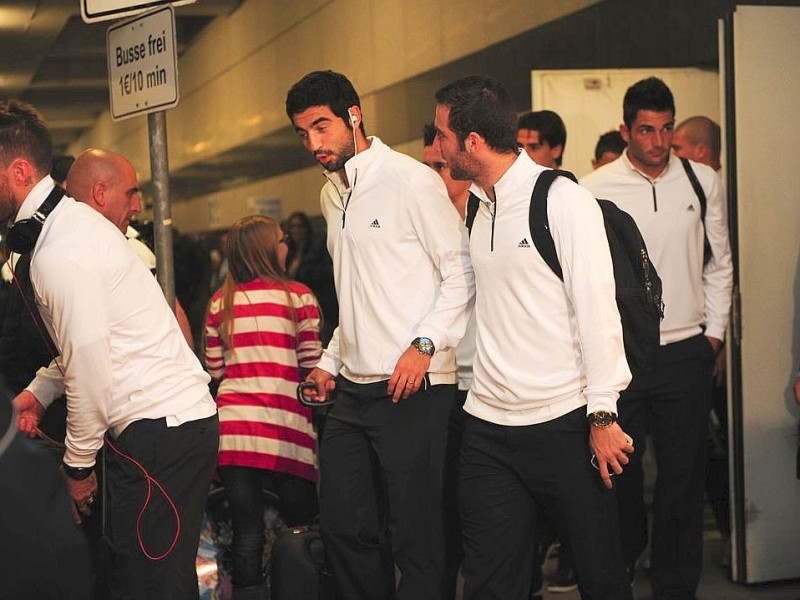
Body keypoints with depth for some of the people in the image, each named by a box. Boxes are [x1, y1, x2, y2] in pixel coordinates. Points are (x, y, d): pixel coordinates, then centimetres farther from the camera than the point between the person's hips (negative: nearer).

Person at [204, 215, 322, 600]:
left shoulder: (220, 303, 10)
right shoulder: (298, 296, 0)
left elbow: (215, 369, 14)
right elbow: (312, 366, -1)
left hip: (232, 426, 3)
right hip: (284, 429, -3)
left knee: (247, 534, 4)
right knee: (301, 525, 10)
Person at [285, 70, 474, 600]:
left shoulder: (410, 180, -8)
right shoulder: (333, 194, 16)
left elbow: (462, 274, -10)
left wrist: (424, 345, -19)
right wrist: (331, 361, 17)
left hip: (412, 389, -8)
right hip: (353, 389, 8)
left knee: (415, 536, -1)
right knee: (343, 526, 12)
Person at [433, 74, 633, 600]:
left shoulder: (564, 200, -8)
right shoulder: (473, 208, 12)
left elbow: (597, 310, -11)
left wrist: (602, 416, -14)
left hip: (565, 422, -6)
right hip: (487, 426, 6)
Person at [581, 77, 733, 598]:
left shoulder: (702, 181, 6)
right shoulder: (595, 189, -2)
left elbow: (719, 263, 13)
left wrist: (715, 332, 9)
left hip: (685, 352, 2)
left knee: (683, 476, 5)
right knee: (618, 473, 5)